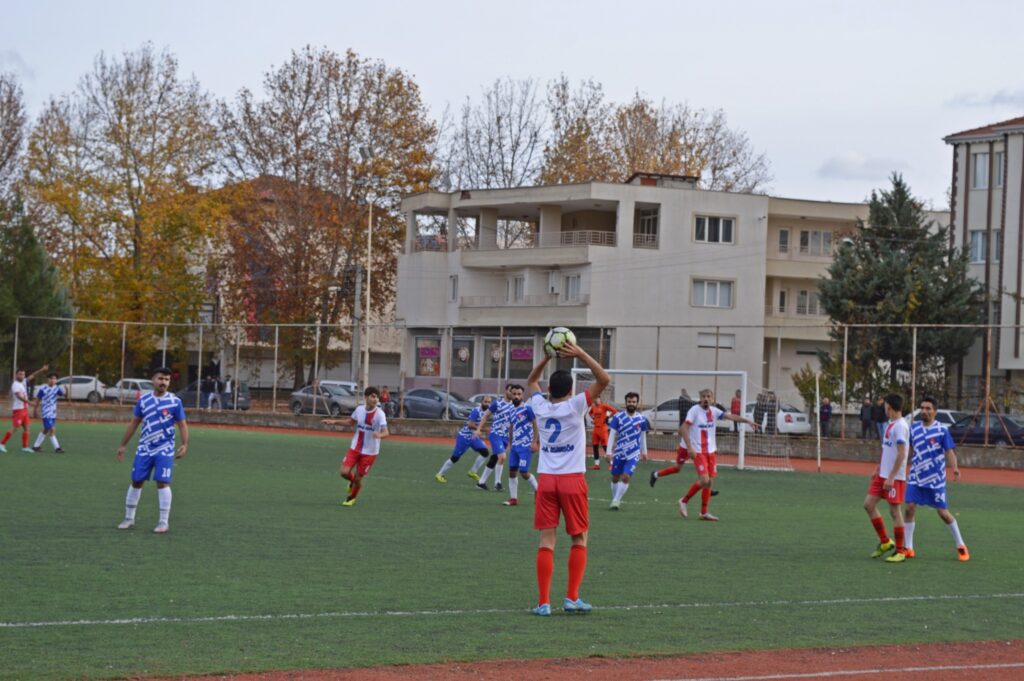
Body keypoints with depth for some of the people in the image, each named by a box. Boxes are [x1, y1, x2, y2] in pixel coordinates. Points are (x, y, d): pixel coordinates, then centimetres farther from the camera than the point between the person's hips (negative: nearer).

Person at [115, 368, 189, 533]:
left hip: (164, 450, -3)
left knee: (162, 483, -9)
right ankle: (129, 518, 20)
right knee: (136, 481, 7)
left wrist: (184, 444, -17)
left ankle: (164, 522, 0)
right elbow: (134, 423, 10)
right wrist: (123, 445, 11)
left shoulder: (175, 402, -5)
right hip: (144, 449, 3)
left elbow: (182, 425, -2)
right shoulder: (143, 400, 3)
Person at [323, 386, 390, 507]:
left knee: (358, 478, 3)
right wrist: (334, 422, 8)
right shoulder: (360, 409, -4)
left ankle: (351, 498, 34)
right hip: (355, 448, 3)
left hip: (370, 452, -3)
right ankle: (353, 481, 28)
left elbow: (386, 432, -30)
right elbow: (351, 421, 17)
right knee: (344, 472, -9)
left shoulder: (379, 414, -19)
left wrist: (379, 435, -54)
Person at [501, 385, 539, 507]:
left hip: (526, 446, -7)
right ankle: (513, 498, 10)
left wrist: (535, 442, -16)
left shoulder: (527, 409, -10)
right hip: (515, 446, 7)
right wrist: (510, 443, 21)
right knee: (512, 471, 4)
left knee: (523, 472, -8)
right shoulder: (512, 411, 12)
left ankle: (537, 490, 16)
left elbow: (535, 425, -11)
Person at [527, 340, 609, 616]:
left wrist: (546, 357, 16)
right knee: (579, 539, 9)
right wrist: (581, 355, -10)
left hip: (546, 479, 3)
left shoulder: (540, 407, 4)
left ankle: (543, 602, -6)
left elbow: (531, 381, 25)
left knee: (546, 541, 0)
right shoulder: (575, 406, -7)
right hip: (572, 479, -3)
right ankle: (572, 598, 4)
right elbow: (604, 379, -8)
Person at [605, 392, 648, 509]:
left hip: (633, 454, 0)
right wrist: (609, 452, -9)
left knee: (626, 477, -13)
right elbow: (612, 435, -5)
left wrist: (644, 452, 19)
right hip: (619, 453, 0)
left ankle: (616, 502, -9)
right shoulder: (618, 417, -5)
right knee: (615, 478, 10)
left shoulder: (641, 419, 1)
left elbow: (643, 436, 14)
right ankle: (614, 499, 28)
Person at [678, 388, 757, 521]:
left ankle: (704, 512, 13)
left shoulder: (713, 411, 7)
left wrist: (748, 421, -2)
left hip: (710, 451, 6)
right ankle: (684, 501, 2)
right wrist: (690, 447, -22)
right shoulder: (695, 410, -10)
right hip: (698, 452, -6)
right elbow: (684, 428, -15)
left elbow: (732, 416, 9)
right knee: (704, 480, -17)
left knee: (710, 482, 4)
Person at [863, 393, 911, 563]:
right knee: (869, 504, 6)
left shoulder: (900, 426, -16)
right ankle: (885, 542, 17)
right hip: (882, 475, 9)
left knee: (895, 511, -3)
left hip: (895, 477, -9)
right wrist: (878, 469, 22)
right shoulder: (890, 424, 12)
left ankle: (900, 551, 6)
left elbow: (901, 454, -21)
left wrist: (891, 477, -23)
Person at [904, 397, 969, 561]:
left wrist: (954, 468, -26)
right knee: (910, 507, -8)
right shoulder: (914, 427, 5)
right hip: (916, 476, 3)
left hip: (936, 478, -3)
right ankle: (908, 548, 1)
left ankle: (961, 547, 15)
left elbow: (949, 451, -10)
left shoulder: (942, 430, -7)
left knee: (943, 512, 0)